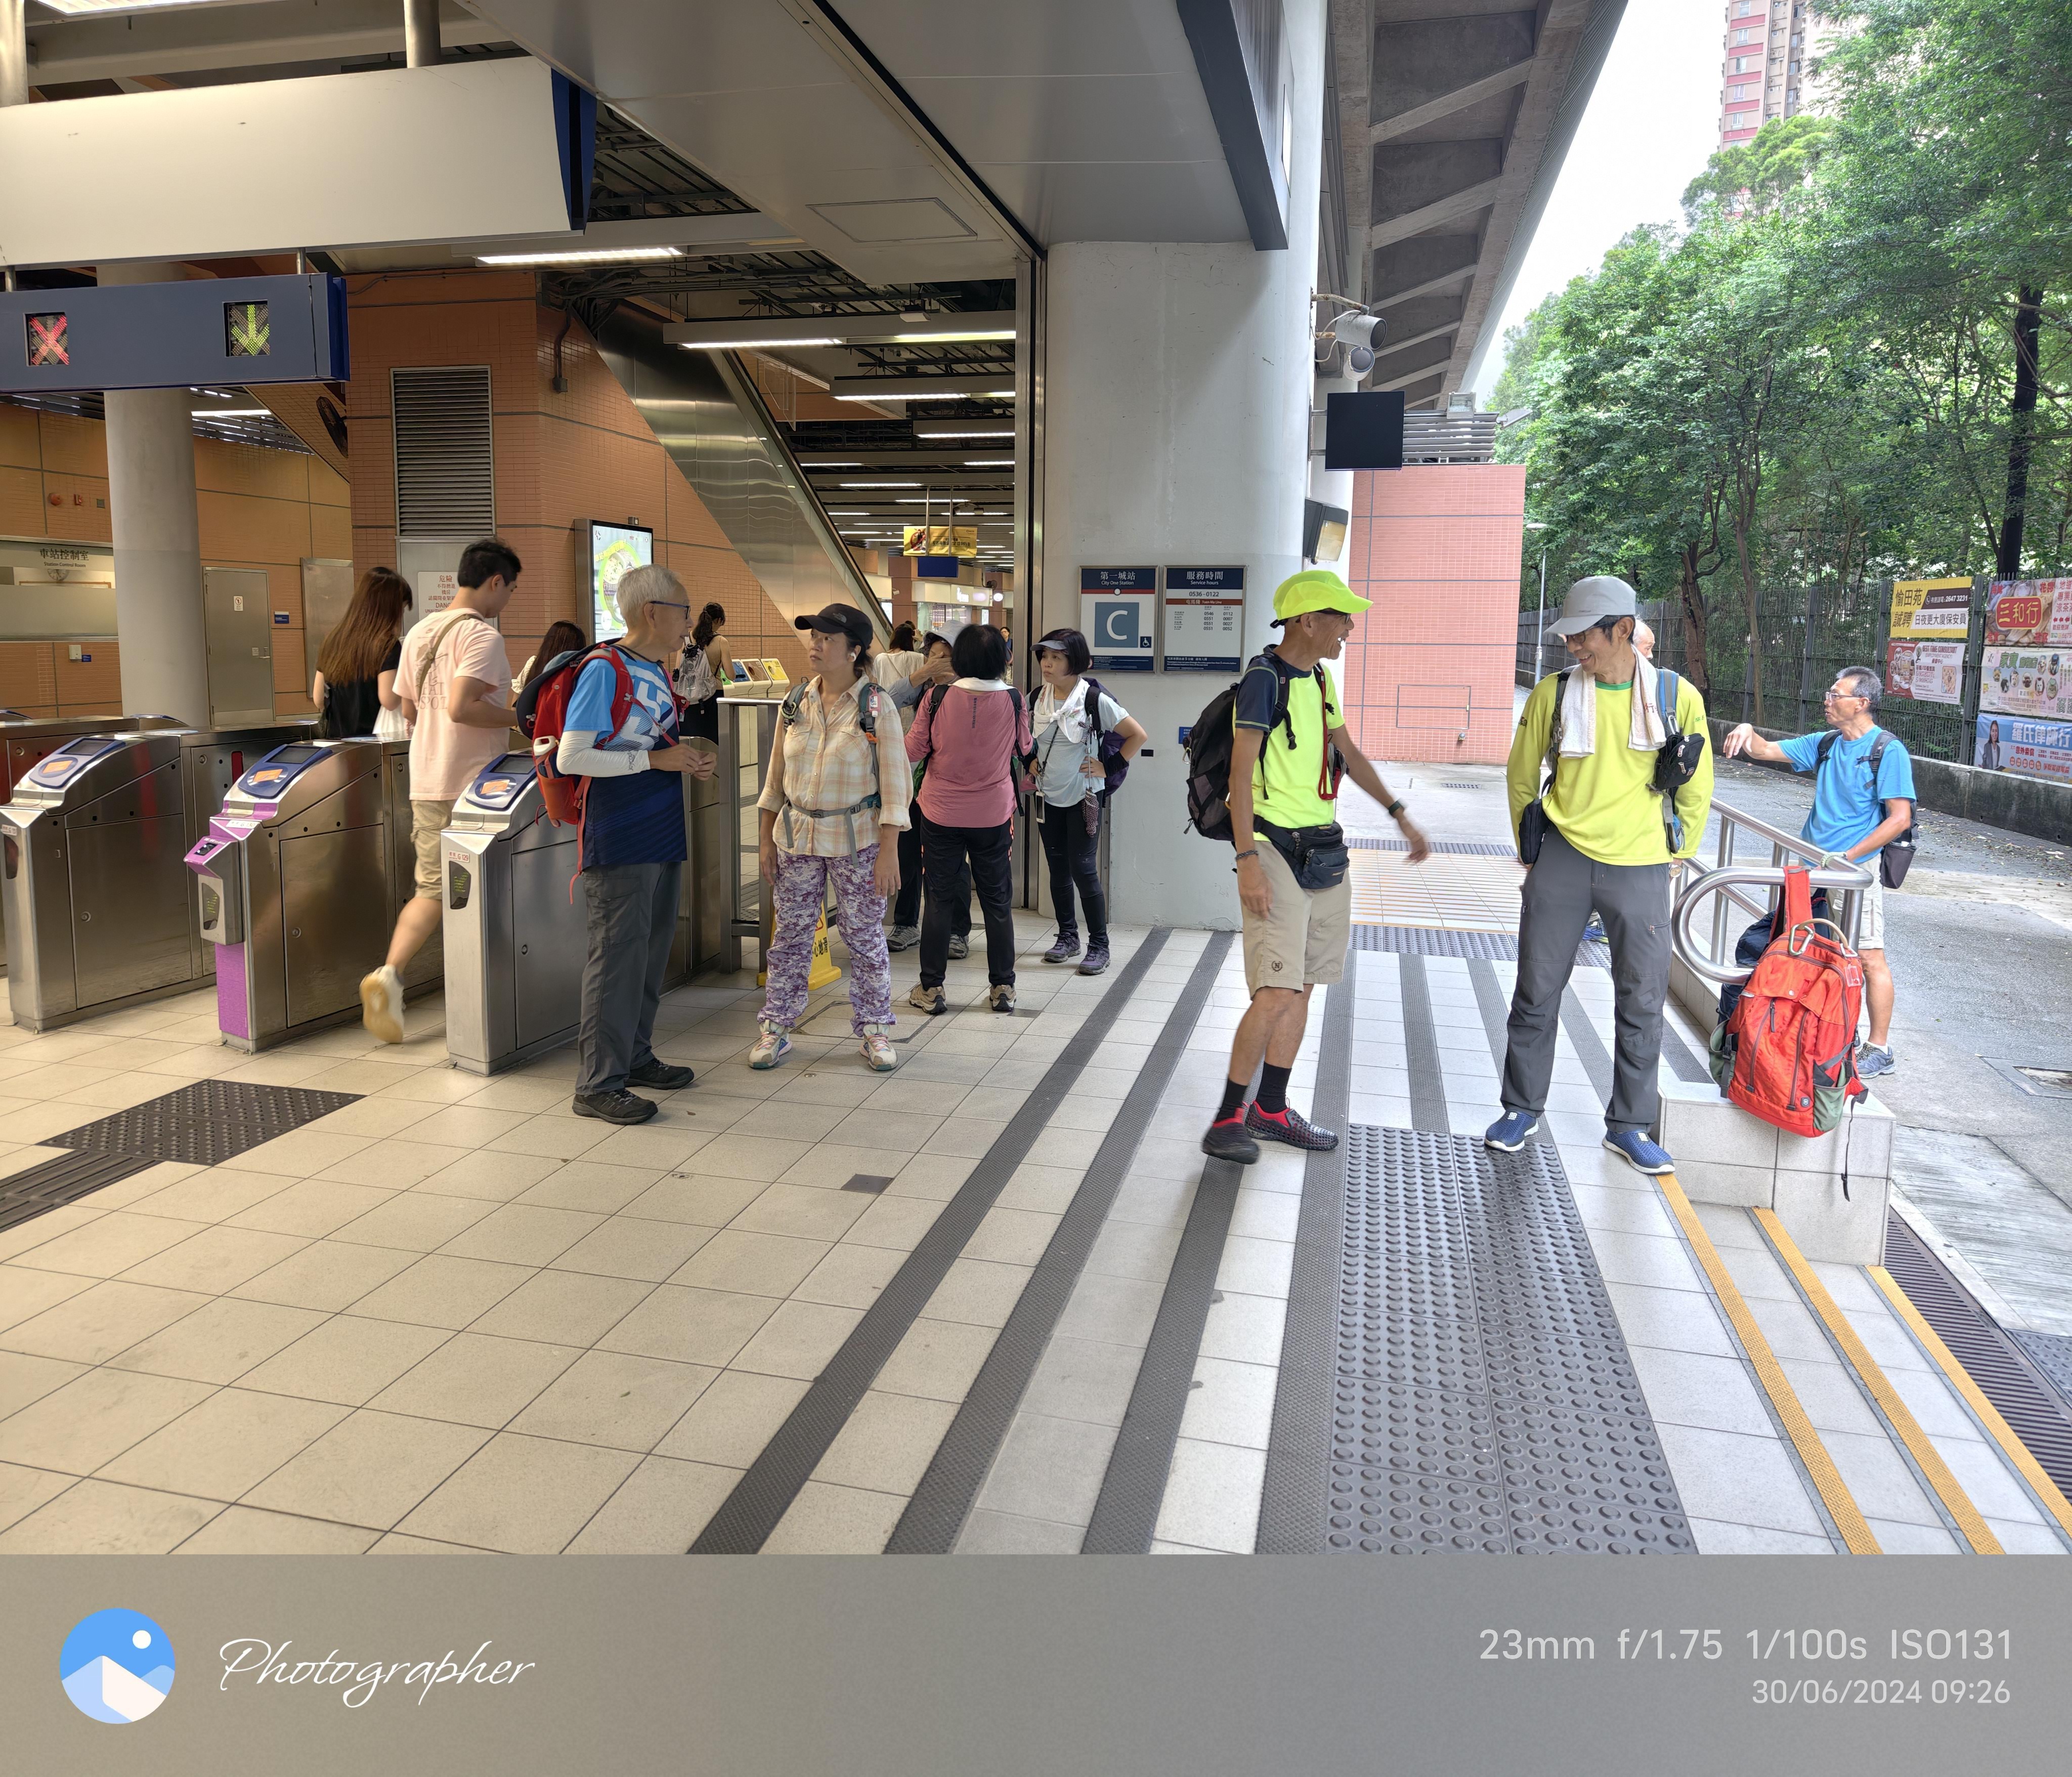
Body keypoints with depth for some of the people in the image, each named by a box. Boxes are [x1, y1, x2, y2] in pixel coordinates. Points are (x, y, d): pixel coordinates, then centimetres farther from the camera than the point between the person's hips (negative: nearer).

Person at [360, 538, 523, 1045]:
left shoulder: (420, 633, 13)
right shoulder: (482, 635, -13)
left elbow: (409, 711, 18)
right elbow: (461, 707, -24)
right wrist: (518, 717, -12)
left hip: (427, 784, 7)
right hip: (474, 787, -7)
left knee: (432, 888, 10)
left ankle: (389, 974, -3)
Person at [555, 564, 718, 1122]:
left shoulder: (660, 671, 12)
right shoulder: (604, 670, -14)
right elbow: (570, 758, -19)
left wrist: (694, 758, 4)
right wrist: (655, 759, -20)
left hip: (662, 837, 9)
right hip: (619, 842, -9)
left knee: (652, 950, 16)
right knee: (617, 957, -5)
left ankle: (635, 1056, 29)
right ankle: (598, 1083, 3)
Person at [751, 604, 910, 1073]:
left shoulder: (877, 706, -9)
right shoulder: (795, 703, 3)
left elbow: (894, 783, -9)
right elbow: (776, 777, 10)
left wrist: (889, 851, -13)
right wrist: (766, 839, 7)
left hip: (857, 840, -3)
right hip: (797, 836, 4)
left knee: (865, 937, 5)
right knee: (790, 935, 8)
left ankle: (873, 1031, 19)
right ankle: (777, 1028, 20)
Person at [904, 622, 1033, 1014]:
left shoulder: (937, 698, -12)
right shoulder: (1013, 699, -9)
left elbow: (914, 750, -4)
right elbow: (1024, 748, 6)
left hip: (943, 814, -1)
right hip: (994, 815, 1)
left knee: (939, 899, 9)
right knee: (997, 901, 11)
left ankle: (931, 988, 13)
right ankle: (1003, 987, 17)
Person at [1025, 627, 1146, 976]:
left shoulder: (1095, 700, -14)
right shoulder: (1037, 698, 2)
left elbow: (1138, 735, -13)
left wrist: (1109, 768, -12)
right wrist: (1031, 764, 7)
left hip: (1083, 797, -5)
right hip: (1048, 797, 5)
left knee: (1083, 870, -6)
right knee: (1058, 869, 11)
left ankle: (1099, 945, 5)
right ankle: (1067, 937, 24)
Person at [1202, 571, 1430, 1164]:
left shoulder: (1317, 681, 13)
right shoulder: (1264, 678, -12)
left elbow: (1349, 754, 26)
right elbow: (1241, 772, -18)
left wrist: (1399, 815, 25)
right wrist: (1248, 860, -24)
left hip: (1324, 851, 9)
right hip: (1276, 852, -9)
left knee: (1302, 988, 11)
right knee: (1277, 993, -13)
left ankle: (1271, 1109, 20)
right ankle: (1229, 1117, -1)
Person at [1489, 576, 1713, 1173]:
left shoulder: (1677, 697, -3)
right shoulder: (1554, 693, -2)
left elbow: (1696, 790, 8)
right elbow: (1521, 775, 11)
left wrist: (1673, 855, 10)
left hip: (1640, 871, 0)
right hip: (1563, 861, 0)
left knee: (1642, 1002, 7)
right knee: (1537, 992, 6)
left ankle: (1628, 1125, 21)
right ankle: (1522, 1108, 22)